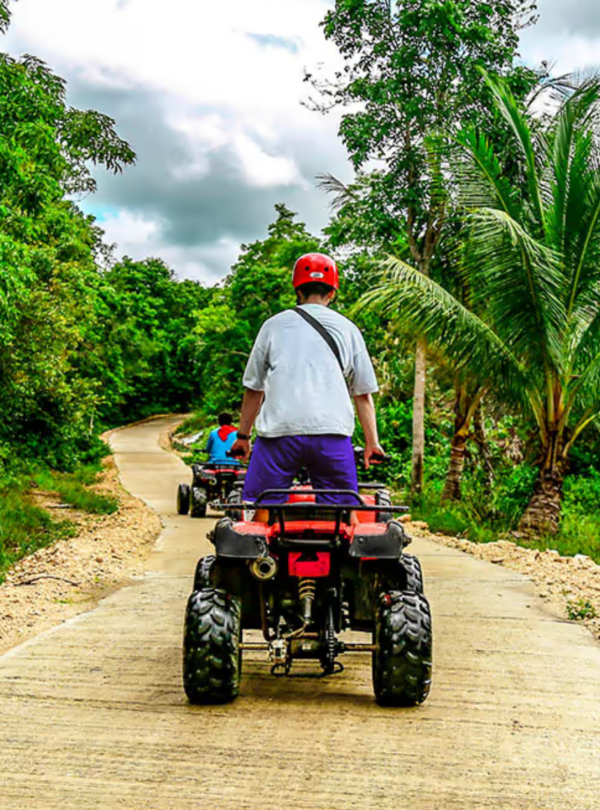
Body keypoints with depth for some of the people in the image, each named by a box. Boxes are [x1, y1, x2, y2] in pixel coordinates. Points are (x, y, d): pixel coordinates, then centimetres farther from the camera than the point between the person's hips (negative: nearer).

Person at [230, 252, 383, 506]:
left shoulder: (274, 325, 13)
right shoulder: (348, 329, 14)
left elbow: (253, 388, 14)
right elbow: (363, 393, 12)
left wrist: (243, 435, 21)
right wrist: (372, 441, 15)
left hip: (279, 430, -1)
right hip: (333, 431, 1)